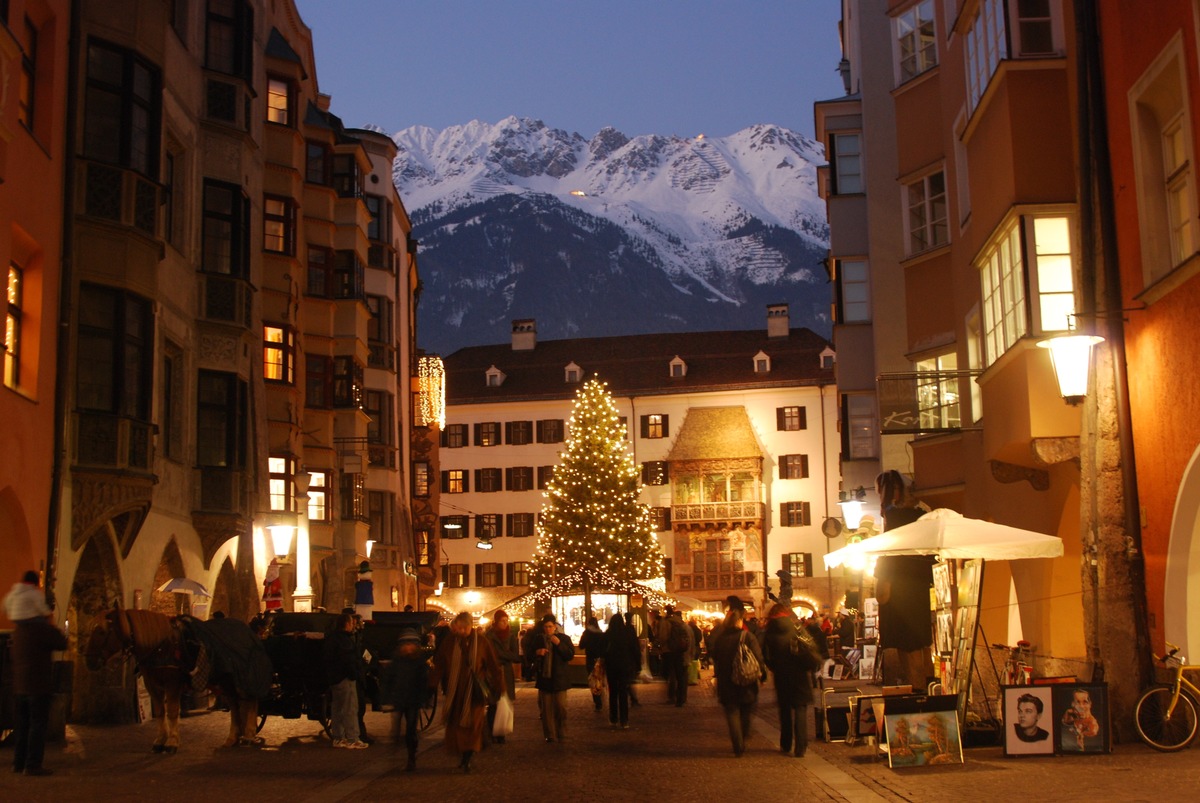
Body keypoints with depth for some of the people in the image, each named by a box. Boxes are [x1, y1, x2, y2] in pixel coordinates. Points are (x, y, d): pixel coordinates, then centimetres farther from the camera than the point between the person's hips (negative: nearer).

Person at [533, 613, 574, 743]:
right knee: (546, 708, 2)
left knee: (561, 707, -4)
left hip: (559, 678, -2)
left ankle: (562, 735, 5)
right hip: (544, 677, 2)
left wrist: (559, 644, -19)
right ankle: (549, 735, 9)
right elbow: (530, 657, 13)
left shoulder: (564, 638, 0)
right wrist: (537, 653, -10)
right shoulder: (538, 639, 7)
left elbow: (571, 655, -8)